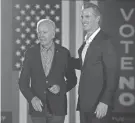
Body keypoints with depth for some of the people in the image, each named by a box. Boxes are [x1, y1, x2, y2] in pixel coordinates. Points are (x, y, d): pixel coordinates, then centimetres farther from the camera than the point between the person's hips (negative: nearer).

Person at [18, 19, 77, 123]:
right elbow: (23, 82, 2)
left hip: (57, 107, -1)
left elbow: (72, 80, 8)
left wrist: (61, 88, -11)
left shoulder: (64, 53, -2)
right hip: (37, 107, 1)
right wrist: (32, 98, -15)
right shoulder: (30, 53, 0)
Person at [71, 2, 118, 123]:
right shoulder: (87, 41, 12)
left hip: (98, 104, -8)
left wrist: (104, 102, -21)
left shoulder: (105, 41, -13)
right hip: (84, 103, 8)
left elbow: (112, 75, -17)